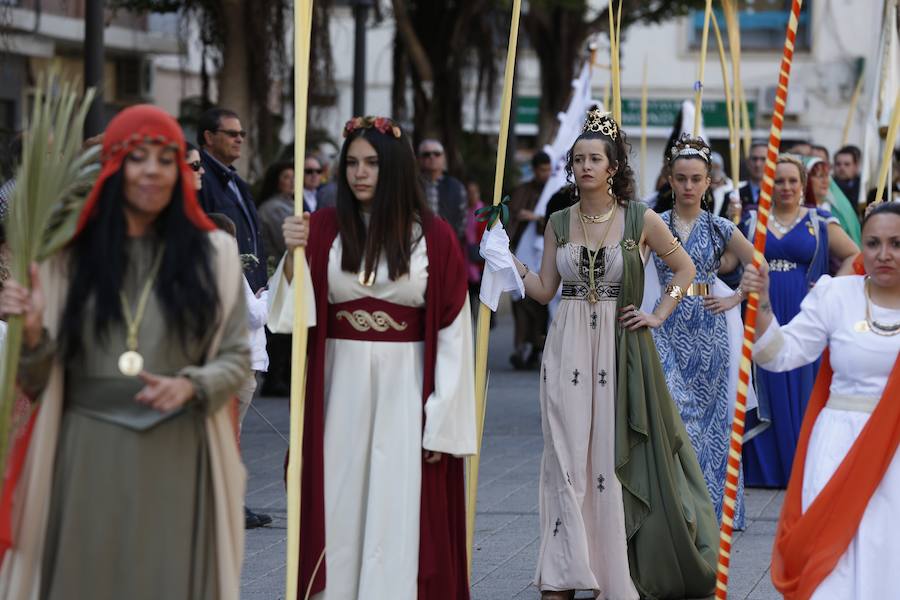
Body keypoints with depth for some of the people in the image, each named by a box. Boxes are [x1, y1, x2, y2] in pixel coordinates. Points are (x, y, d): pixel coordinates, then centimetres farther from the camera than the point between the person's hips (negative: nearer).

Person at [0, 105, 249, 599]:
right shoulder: (70, 255, 4)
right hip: (88, 455, 0)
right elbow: (40, 384, 5)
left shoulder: (213, 254, 5)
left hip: (177, 454, 0)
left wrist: (190, 386, -13)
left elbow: (236, 358, 6)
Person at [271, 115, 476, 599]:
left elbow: (453, 333, -2)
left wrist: (443, 422, -7)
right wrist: (293, 256, -19)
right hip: (341, 390, 2)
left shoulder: (434, 238, 0)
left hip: (405, 392, -2)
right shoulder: (323, 230, 5)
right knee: (339, 509, 5)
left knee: (399, 514, -1)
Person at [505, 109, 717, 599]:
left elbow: (684, 268, 10)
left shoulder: (640, 219, -2)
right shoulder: (559, 223, 6)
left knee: (619, 456, -1)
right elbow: (544, 289, 6)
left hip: (620, 347, -2)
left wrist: (659, 315, 2)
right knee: (567, 458, -1)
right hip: (568, 351, 2)